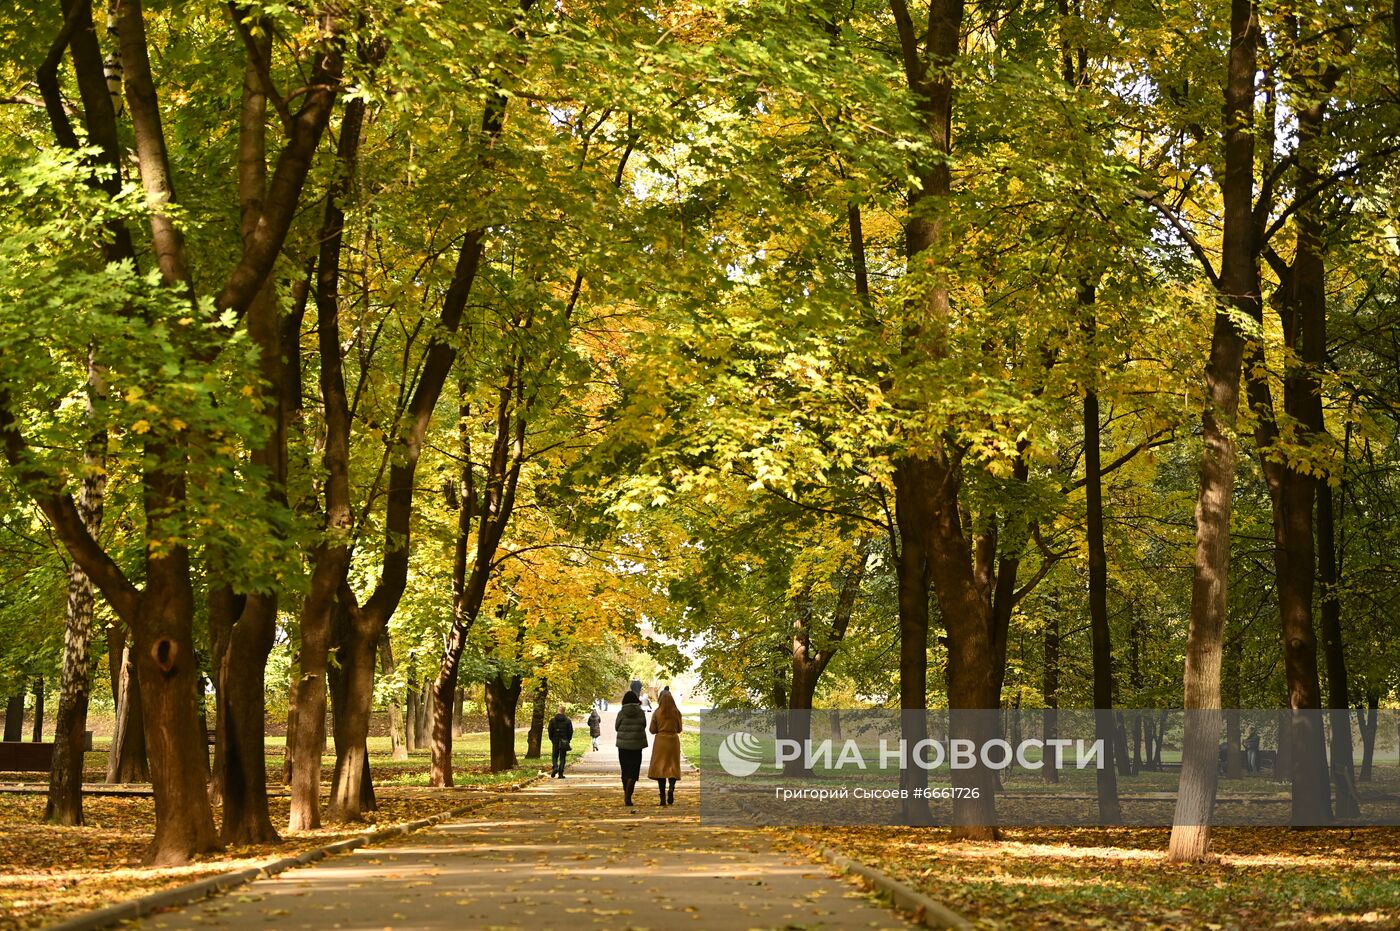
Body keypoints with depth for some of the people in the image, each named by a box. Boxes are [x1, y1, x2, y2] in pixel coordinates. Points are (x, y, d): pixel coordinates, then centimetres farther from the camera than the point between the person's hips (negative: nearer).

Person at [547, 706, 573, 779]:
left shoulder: (553, 720, -4)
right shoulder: (568, 720, -4)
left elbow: (550, 731, -1)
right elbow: (570, 731, -1)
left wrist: (551, 739, 13)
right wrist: (568, 740, 12)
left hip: (555, 741, 0)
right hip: (564, 742, 0)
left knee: (555, 756, 13)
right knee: (562, 757, 4)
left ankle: (555, 767, -13)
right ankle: (560, 773, -1)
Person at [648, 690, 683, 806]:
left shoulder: (657, 713, -6)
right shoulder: (676, 712, -4)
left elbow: (652, 730, -2)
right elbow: (679, 729, 5)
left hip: (660, 741, 0)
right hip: (673, 741, 1)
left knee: (660, 767, 5)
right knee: (673, 767, 8)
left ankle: (663, 798, 1)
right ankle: (671, 788, -19)